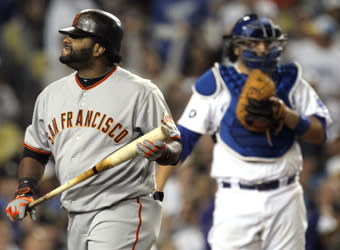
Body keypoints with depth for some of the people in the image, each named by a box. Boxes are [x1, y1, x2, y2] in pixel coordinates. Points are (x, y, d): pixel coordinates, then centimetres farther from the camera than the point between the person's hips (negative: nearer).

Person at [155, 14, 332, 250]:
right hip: (237, 200, -3)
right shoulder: (217, 83, 0)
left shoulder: (290, 80, 9)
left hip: (285, 197, 3)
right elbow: (183, 139, 0)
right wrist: (155, 189, -7)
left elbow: (320, 133, 5)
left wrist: (285, 114, -13)